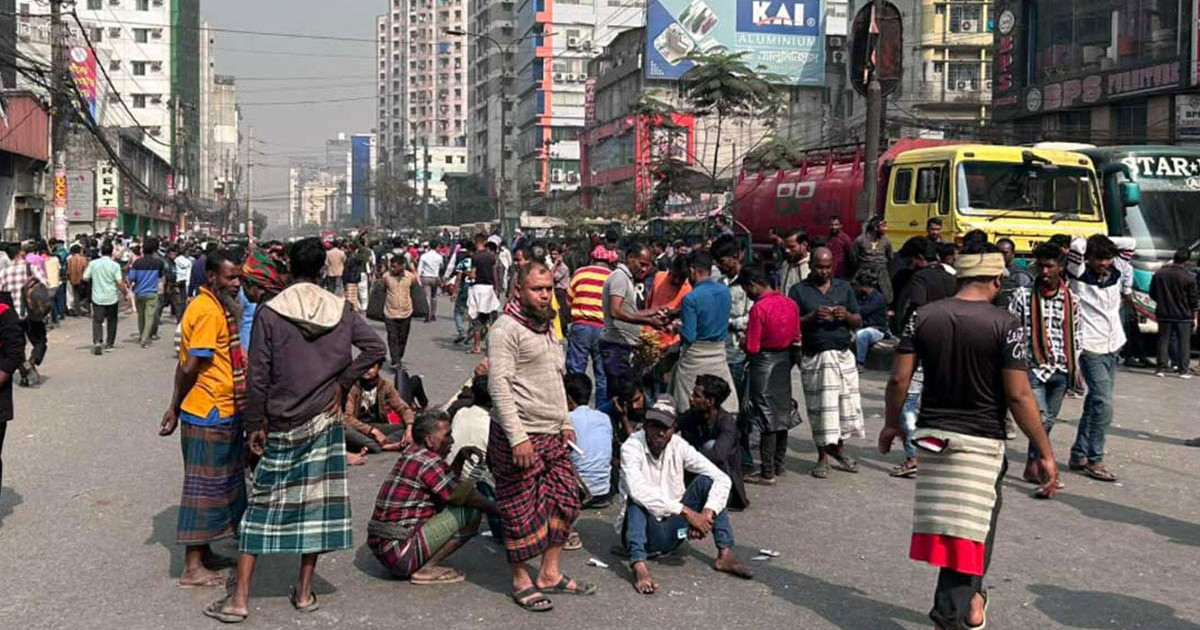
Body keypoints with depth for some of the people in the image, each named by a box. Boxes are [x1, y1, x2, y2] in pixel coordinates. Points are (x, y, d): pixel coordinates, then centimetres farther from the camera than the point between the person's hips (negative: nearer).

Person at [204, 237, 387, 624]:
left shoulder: (269, 313, -9)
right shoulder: (341, 310, -2)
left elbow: (257, 377, -9)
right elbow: (376, 348, -6)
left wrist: (254, 426, -1)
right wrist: (341, 382, 0)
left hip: (282, 426, -2)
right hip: (325, 421, 2)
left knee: (262, 506, 5)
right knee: (316, 502, 10)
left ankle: (239, 599, 7)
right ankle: (304, 592, 18)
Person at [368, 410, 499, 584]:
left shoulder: (411, 453, 13)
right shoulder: (427, 461, -14)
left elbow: (447, 482, 25)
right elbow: (462, 494, -12)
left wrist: (460, 456, 9)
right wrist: (495, 509, 1)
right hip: (400, 553, -10)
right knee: (471, 512, -12)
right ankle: (426, 570, -9)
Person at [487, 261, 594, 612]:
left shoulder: (547, 327, 15)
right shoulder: (507, 329, -13)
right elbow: (499, 385, -19)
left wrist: (565, 422, 19)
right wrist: (517, 437, -23)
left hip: (553, 436, 9)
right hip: (519, 437, -9)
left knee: (563, 504, 12)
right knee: (522, 513, 1)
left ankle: (550, 575, 25)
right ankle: (522, 583, 16)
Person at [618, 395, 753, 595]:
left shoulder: (679, 446, -6)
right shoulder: (631, 447, -17)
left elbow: (722, 479, -10)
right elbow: (638, 491, -35)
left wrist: (707, 513, -27)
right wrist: (687, 511, -38)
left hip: (672, 532, 4)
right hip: (644, 534, -4)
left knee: (706, 481, -11)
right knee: (637, 500, -32)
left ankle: (725, 555, -16)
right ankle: (639, 567, -46)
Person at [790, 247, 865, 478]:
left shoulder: (844, 287, 12)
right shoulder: (799, 291, 3)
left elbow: (858, 321, 11)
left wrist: (846, 316, -10)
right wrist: (812, 317, -19)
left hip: (843, 355, 3)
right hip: (815, 357, -3)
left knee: (847, 403, 3)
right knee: (820, 407, 0)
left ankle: (839, 448, 21)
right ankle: (822, 457, 11)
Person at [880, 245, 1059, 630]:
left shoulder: (924, 317, 0)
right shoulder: (1003, 324, -12)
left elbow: (899, 378, 0)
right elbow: (1019, 396, -14)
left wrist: (892, 424, 16)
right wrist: (1045, 453, -7)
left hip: (931, 434, 4)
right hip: (981, 440, -4)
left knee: (944, 523, 17)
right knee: (973, 528, 6)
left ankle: (969, 598, 31)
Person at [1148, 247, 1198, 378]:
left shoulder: (1159, 274, -2)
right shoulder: (1189, 277, -11)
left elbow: (1152, 294, 7)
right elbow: (1193, 300, -5)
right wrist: (1194, 317, 4)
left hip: (1164, 315, 2)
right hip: (1183, 315, -2)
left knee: (1163, 340, 9)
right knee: (1184, 342, 5)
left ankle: (1162, 368, 8)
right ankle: (1183, 369, 5)